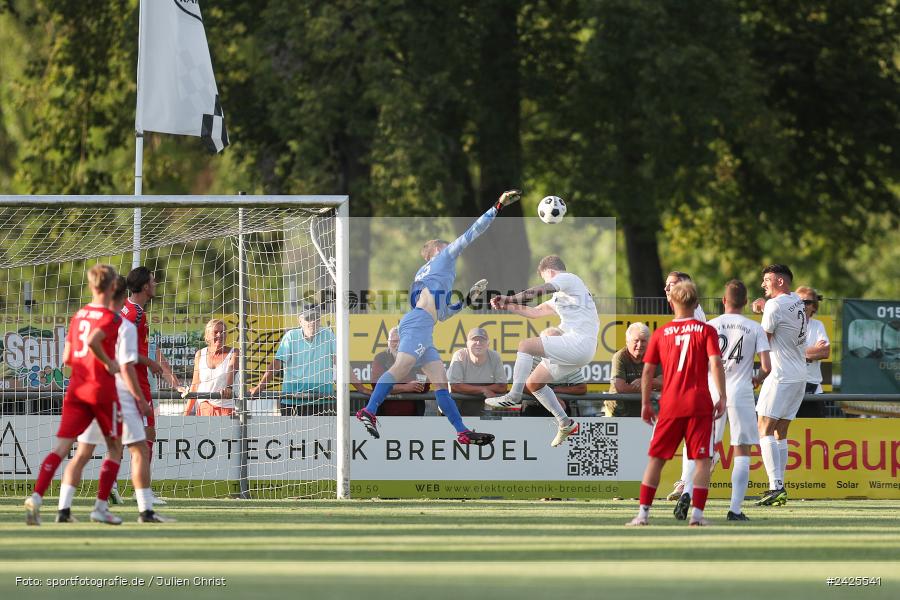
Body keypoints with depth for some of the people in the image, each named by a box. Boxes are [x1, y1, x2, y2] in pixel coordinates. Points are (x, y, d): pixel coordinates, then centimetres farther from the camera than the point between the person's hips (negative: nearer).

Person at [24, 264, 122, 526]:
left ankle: (36, 496, -22)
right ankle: (101, 506, 7)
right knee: (114, 447, 12)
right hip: (102, 390, -5)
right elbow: (93, 340, -27)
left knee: (62, 446, -3)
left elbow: (67, 357, 16)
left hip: (76, 388, 5)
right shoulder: (111, 318, -8)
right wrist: (109, 363, -15)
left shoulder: (78, 315, 14)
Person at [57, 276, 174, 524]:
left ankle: (64, 508, 1)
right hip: (119, 397, -5)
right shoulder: (126, 327, -10)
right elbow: (126, 368, -15)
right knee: (140, 451, 3)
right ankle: (145, 510, -1)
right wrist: (141, 400, -7)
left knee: (82, 454, 8)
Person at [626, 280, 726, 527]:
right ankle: (697, 513, -7)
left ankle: (643, 513, 5)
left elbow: (648, 370, 7)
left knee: (656, 458, 8)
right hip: (700, 404, -2)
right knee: (702, 459, 2)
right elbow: (715, 363, -10)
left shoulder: (660, 334, 7)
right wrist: (723, 397, -7)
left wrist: (645, 404, 14)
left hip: (670, 405, 2)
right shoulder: (706, 331, 1)